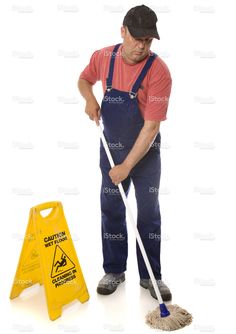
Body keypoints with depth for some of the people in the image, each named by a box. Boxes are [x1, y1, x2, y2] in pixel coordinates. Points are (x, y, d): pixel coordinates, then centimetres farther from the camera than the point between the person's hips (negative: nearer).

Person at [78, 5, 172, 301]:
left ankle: (150, 276, 19)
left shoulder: (159, 71, -22)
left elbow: (151, 126, -24)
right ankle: (114, 271, 23)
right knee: (111, 211, 8)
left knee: (149, 214, 4)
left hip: (146, 152, -3)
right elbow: (84, 80, 14)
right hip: (111, 147, 3)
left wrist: (127, 166, -24)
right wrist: (90, 99, -9)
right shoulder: (103, 57, -8)